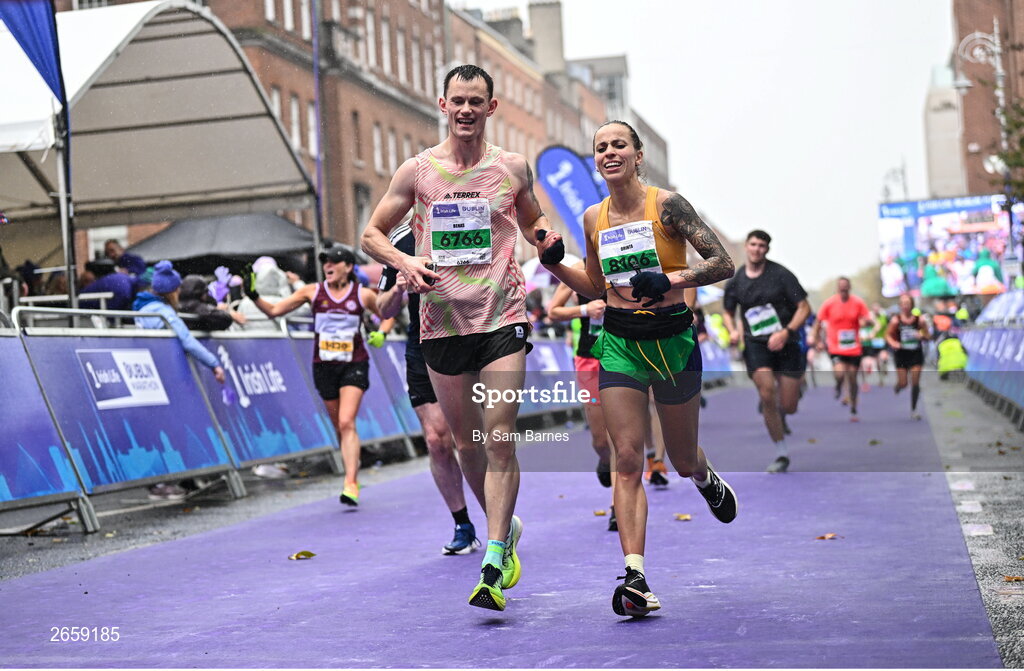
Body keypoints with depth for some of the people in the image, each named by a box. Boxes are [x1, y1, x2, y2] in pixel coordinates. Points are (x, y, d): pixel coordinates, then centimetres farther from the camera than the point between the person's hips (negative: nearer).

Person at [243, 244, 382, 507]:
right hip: (324, 365, 3)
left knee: (347, 423, -17)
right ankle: (353, 473, 25)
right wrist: (253, 295, -13)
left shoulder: (362, 295, -3)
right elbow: (274, 310, 1)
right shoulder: (313, 292, 1)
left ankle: (351, 485, -22)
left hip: (354, 365, -3)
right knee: (339, 426, 8)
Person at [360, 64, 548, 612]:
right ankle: (507, 528, 35)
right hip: (442, 321, 2)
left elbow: (532, 221, 23)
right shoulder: (418, 171, 4)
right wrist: (405, 262, -10)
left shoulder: (513, 168, 6)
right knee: (466, 442, 11)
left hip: (502, 319, -1)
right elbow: (371, 234, 10)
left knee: (500, 440, -11)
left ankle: (493, 565, -9)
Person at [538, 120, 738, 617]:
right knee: (627, 460, -10)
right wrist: (555, 265, 2)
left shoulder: (666, 204, -9)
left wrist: (671, 280, -26)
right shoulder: (594, 218, 5)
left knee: (682, 461, 12)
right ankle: (635, 578, -13)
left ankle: (706, 479, 50)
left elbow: (723, 263, -11)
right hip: (620, 343, 3)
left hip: (672, 339, -3)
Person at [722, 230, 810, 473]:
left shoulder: (781, 274, -5)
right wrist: (733, 330, -2)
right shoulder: (735, 281, 5)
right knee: (767, 396, -18)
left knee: (788, 407, -2)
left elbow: (804, 307, -5)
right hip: (756, 344, 1)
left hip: (786, 343, -1)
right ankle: (782, 454, -3)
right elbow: (728, 312, 20)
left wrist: (786, 332, -18)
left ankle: (779, 412, 39)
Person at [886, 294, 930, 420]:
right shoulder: (896, 321, -7)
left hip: (916, 354, 0)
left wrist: (922, 336, -19)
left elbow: (928, 336, 3)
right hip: (901, 354, 0)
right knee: (903, 383, 2)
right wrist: (893, 343, -19)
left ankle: (913, 410, 10)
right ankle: (897, 387, 42)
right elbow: (888, 335, 0)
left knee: (915, 383, -4)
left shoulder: (920, 320, -5)